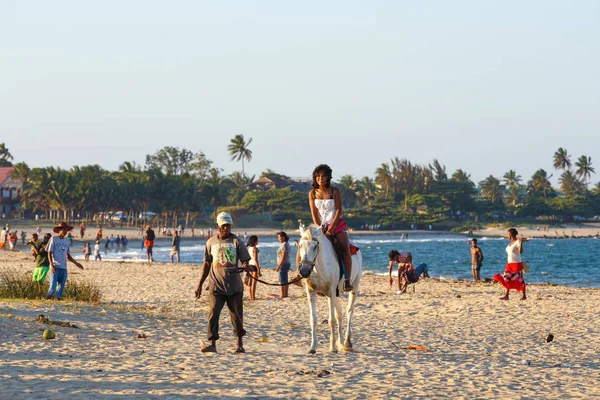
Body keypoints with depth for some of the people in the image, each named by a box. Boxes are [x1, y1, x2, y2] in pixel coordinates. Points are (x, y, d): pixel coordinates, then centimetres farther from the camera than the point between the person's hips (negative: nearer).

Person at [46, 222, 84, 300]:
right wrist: (52, 265, -14)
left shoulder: (66, 241, 16)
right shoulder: (53, 239, -1)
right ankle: (47, 299, 2)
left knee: (61, 288, 3)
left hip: (64, 268, 5)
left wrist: (76, 263, 12)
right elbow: (49, 253, -3)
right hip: (55, 267, -5)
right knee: (53, 288, -13)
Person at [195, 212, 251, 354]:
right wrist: (200, 284, 15)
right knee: (213, 313, -12)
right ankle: (212, 344, -15)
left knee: (237, 315, 4)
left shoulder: (236, 242, 3)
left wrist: (245, 267, -26)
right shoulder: (211, 242, 11)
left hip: (234, 285, -1)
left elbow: (245, 261, -1)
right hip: (216, 285, 1)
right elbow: (207, 264, 17)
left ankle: (240, 344, 15)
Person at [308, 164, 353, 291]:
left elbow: (338, 211, -8)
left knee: (345, 248, -23)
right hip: (321, 226, 2)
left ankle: (347, 280, -21)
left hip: (337, 225, -2)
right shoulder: (312, 193, 4)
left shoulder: (335, 191, -3)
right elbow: (314, 213, 0)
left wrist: (331, 228, -16)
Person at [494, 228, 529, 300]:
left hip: (517, 264, -8)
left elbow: (520, 252, -25)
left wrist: (521, 242, -29)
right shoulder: (510, 242, 13)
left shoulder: (518, 242, -11)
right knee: (507, 279, 4)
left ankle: (524, 296, 6)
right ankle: (506, 296, 7)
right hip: (509, 264, 8)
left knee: (520, 280, -2)